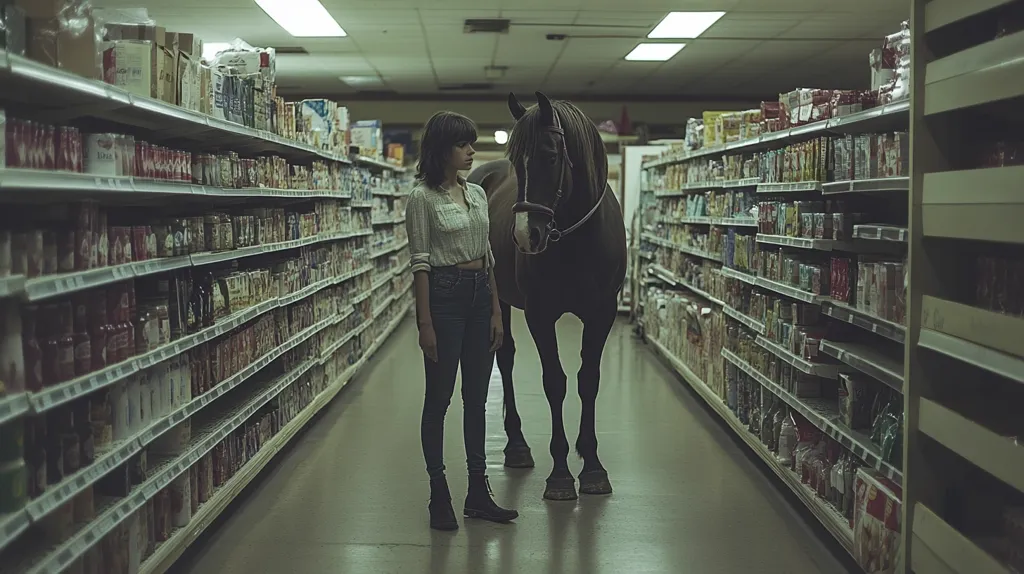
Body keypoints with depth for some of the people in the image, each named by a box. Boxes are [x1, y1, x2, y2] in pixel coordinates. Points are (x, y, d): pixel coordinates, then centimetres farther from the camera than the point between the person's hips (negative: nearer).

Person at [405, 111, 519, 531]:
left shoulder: (477, 193, 12)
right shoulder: (423, 198, -8)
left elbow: (487, 255, 14)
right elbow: (420, 262, -11)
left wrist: (496, 310, 9)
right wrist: (425, 323, -14)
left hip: (480, 295, 7)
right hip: (444, 294, -7)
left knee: (477, 398, 11)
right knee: (439, 397, 2)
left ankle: (479, 493, 20)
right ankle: (439, 497, 13)